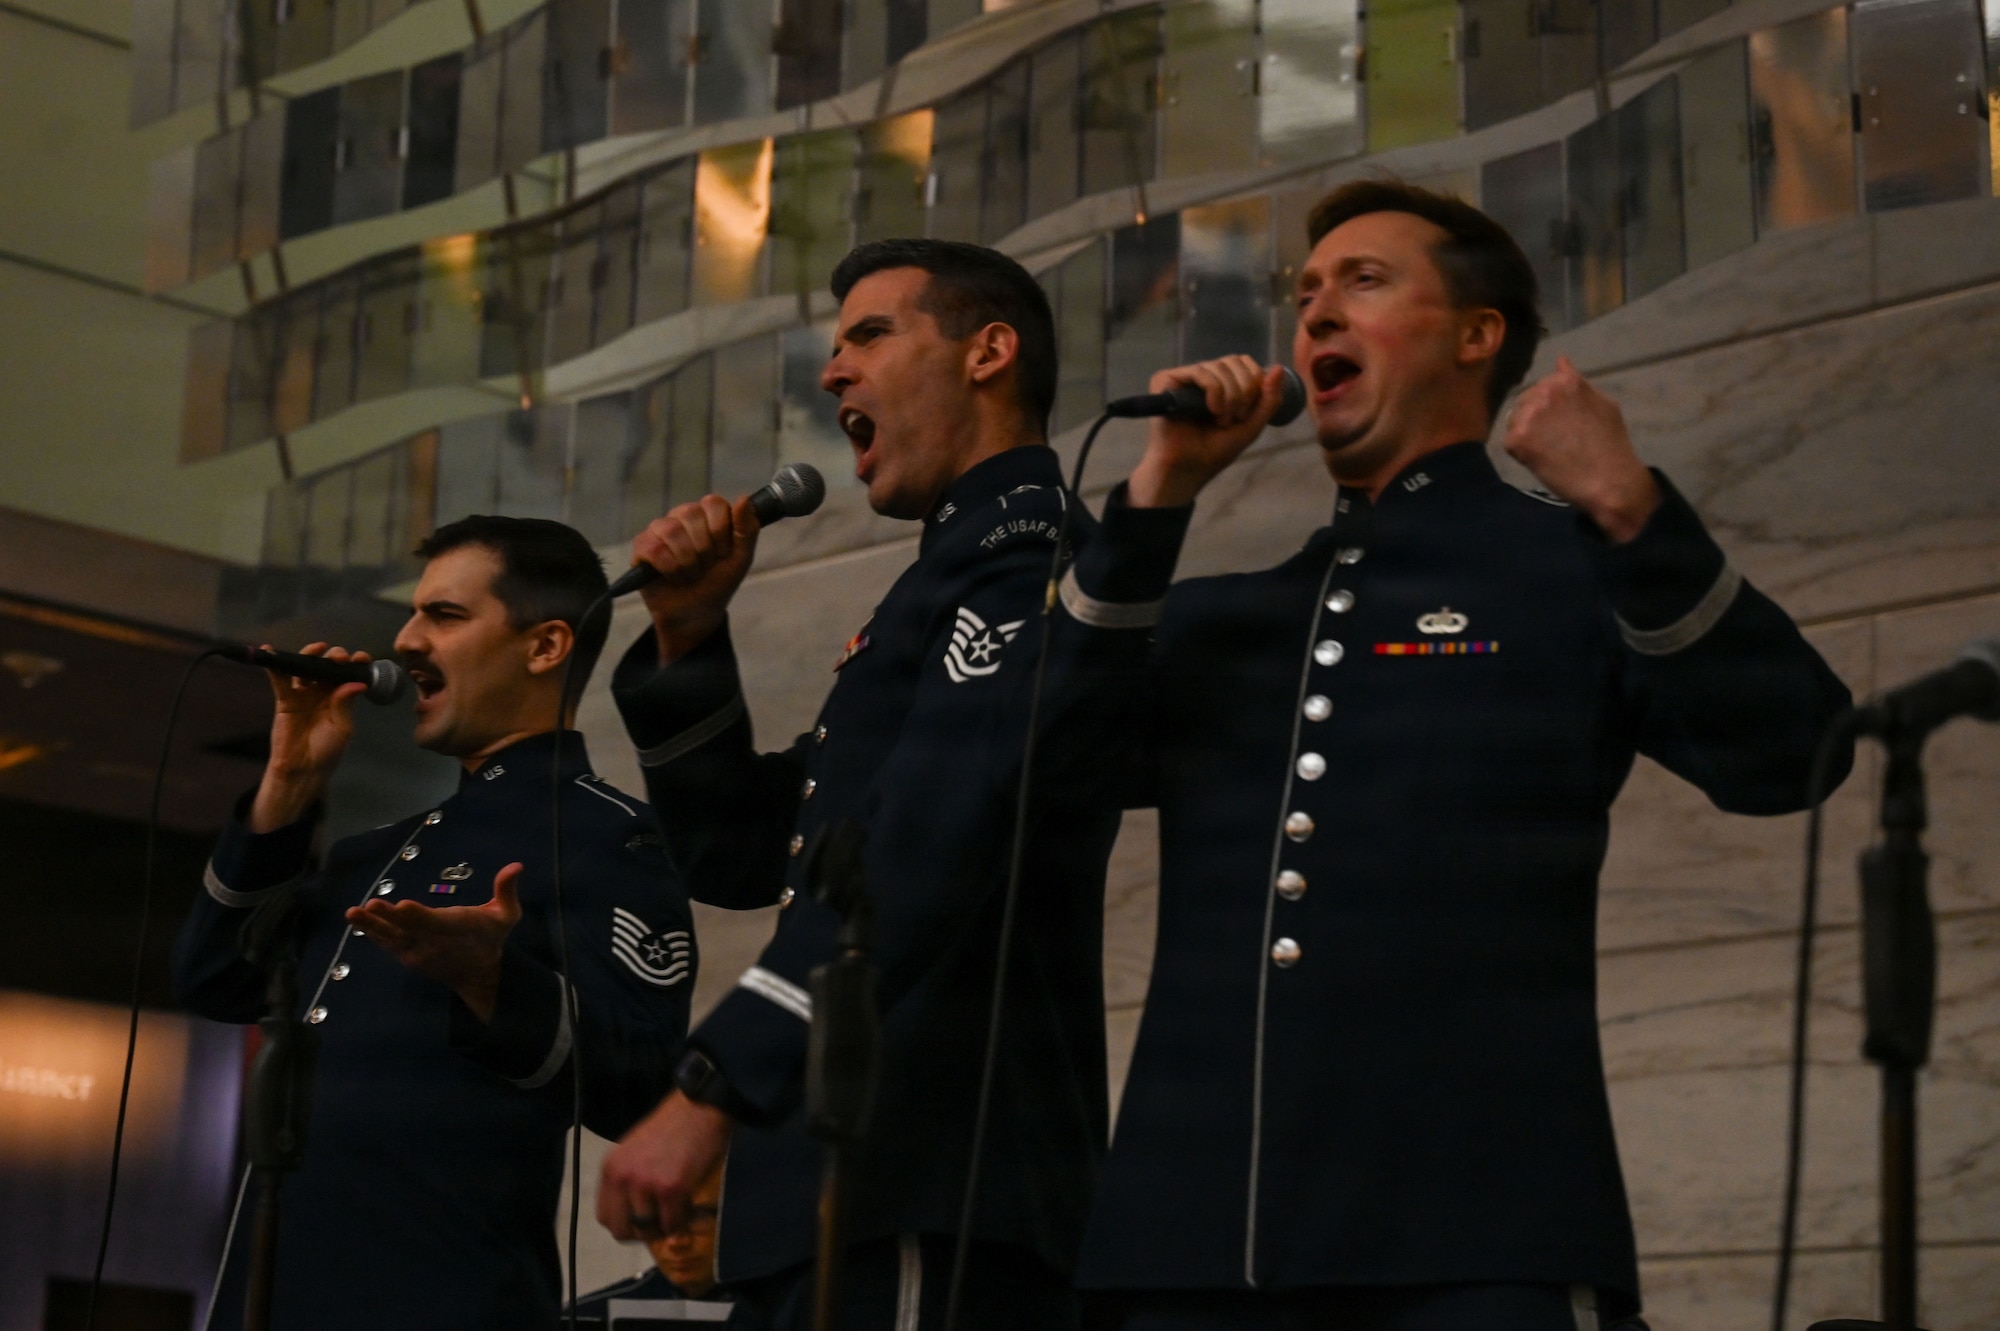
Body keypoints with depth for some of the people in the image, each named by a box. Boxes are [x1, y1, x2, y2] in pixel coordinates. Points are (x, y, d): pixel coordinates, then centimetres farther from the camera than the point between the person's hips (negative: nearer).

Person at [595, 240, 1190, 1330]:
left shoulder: (1031, 556, -6)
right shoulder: (950, 580, 24)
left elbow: (923, 857, -21)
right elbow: (742, 854, 24)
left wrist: (712, 1090, -26)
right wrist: (687, 634, 11)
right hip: (841, 1196, 9)